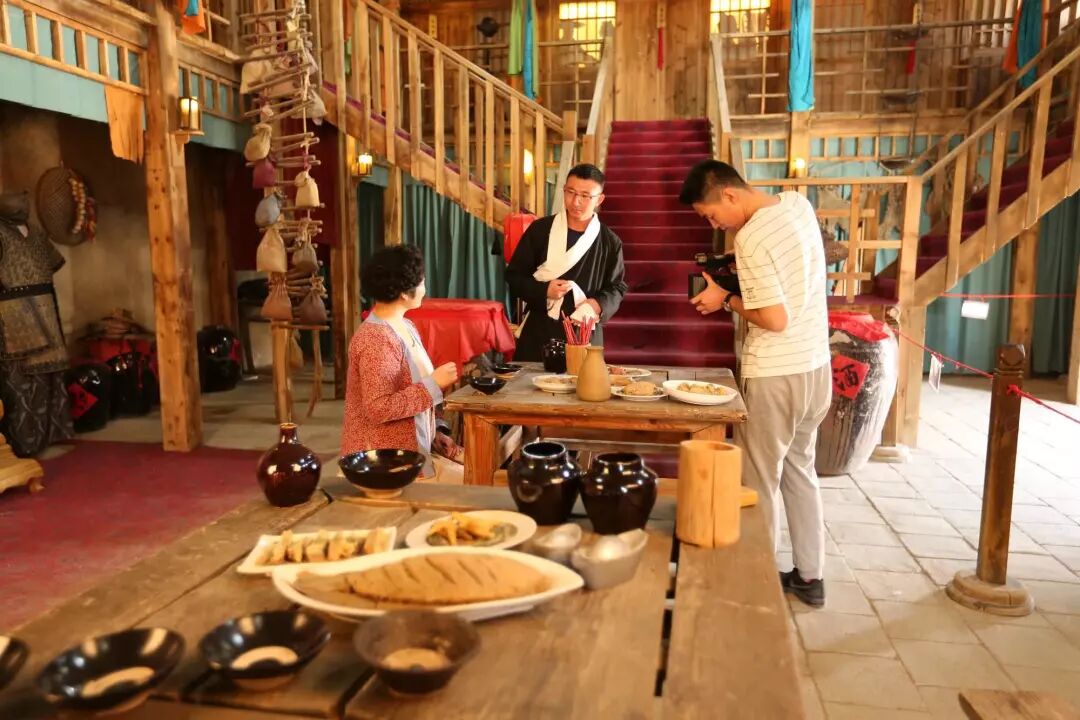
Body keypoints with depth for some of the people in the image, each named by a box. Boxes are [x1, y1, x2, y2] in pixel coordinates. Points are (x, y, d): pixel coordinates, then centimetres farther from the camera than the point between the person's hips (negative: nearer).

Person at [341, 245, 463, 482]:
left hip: (412, 447, 9)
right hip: (386, 457, -9)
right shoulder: (376, 340, -21)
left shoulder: (403, 327, 8)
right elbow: (378, 408, -27)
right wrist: (433, 384, -22)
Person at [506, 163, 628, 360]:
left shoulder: (610, 242, 1)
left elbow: (617, 287, 8)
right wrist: (544, 290, -15)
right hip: (538, 332, 0)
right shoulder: (540, 229, -1)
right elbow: (514, 275, 3)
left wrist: (598, 304, -14)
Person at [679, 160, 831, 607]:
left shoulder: (751, 238, -21)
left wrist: (726, 300, -9)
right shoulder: (798, 204, 5)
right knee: (799, 469, 20)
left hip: (775, 376, -9)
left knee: (760, 482, 5)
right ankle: (810, 576, 30)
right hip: (816, 366, 9)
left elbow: (775, 319, -23)